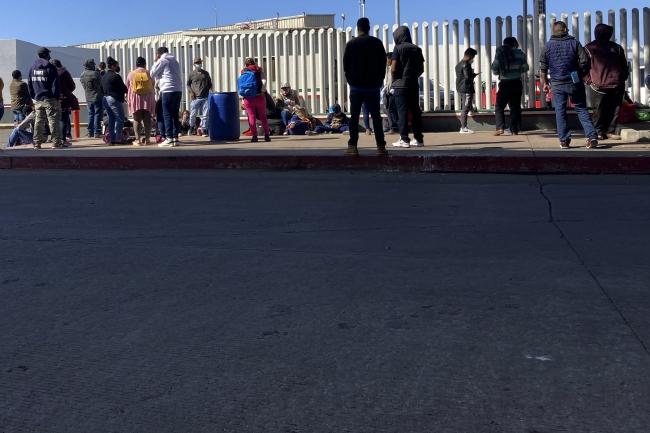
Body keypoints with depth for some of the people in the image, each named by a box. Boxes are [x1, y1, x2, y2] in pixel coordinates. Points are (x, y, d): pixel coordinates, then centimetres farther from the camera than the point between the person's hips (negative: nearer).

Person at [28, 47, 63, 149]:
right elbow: (56, 84, -13)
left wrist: (33, 96, 16)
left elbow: (29, 84, 12)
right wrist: (57, 97, -8)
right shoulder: (51, 68, -8)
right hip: (49, 99, -6)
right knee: (54, 121, -4)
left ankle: (37, 143, 10)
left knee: (38, 122, 10)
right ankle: (56, 143, -7)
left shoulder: (33, 68, 10)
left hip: (37, 99, 6)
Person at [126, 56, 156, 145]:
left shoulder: (131, 74, 2)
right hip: (148, 99, 1)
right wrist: (153, 99, 21)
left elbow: (128, 88, 7)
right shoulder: (149, 74, 4)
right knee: (147, 119, 5)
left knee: (137, 120, 1)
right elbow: (153, 87, 10)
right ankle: (147, 139, 5)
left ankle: (138, 140, -4)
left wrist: (129, 100, 18)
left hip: (135, 99, -1)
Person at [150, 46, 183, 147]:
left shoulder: (162, 61, 0)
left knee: (167, 115, -5)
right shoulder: (175, 61, 21)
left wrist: (156, 62, 15)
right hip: (178, 90, 7)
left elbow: (152, 74, 3)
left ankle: (169, 139, -10)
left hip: (168, 91, -7)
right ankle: (175, 138, 7)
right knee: (175, 115, 9)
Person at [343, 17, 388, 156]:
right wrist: (378, 81, 11)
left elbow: (346, 66, 1)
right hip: (373, 87, 1)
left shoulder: (351, 44, -2)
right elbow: (383, 64, 3)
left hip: (356, 87, -1)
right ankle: (380, 146, -2)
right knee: (376, 116, 2)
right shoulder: (377, 43, 2)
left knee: (354, 117, 3)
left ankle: (352, 146, -1)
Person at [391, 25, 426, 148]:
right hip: (414, 85, 5)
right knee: (415, 111, 8)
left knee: (402, 112, -4)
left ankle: (404, 140, -8)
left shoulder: (398, 48, -6)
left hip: (401, 85, -5)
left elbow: (393, 68, -11)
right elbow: (421, 68, 12)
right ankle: (418, 139, 10)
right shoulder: (417, 49, 10)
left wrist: (394, 80, 4)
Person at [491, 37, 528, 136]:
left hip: (504, 83, -2)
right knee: (515, 107, 7)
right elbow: (525, 68, 4)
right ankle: (514, 129, 4)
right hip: (516, 83, 2)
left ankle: (500, 128, -9)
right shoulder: (520, 53, 2)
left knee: (499, 106, 4)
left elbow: (494, 71, -1)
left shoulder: (499, 54, -1)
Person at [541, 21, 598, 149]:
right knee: (581, 109, 6)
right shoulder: (574, 43, 1)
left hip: (557, 84, 0)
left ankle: (564, 140, 6)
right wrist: (581, 76, 8)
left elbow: (543, 66, 4)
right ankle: (592, 136, -5)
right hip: (574, 83, 0)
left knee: (560, 112, 7)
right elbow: (585, 61, -6)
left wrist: (545, 83, 12)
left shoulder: (547, 46, 4)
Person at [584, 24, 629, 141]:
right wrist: (589, 81, -6)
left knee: (614, 110, 3)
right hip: (599, 87, -3)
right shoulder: (589, 48, 6)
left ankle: (610, 131, 11)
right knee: (599, 110, -4)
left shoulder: (617, 48, 15)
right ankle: (599, 132, 5)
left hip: (616, 86, 3)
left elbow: (625, 66, 20)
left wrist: (623, 79, 6)